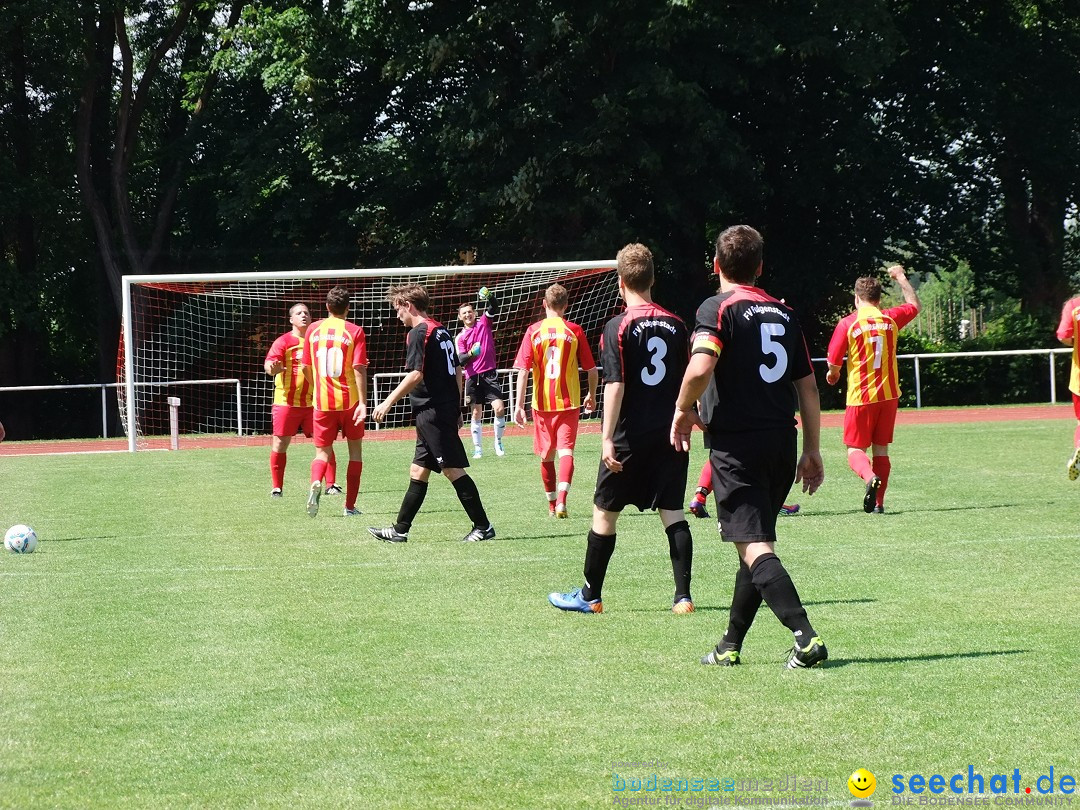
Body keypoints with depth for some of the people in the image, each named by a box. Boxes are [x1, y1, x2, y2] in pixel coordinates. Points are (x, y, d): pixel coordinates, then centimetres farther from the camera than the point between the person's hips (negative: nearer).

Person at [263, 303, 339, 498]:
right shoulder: (284, 342, -2)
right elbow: (269, 363, -15)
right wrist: (273, 368, -40)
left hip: (313, 402, 3)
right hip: (286, 401, -3)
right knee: (280, 444, -1)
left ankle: (331, 484, 6)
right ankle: (276, 487, 10)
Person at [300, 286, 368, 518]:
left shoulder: (313, 330, 3)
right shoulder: (354, 331, -6)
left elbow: (306, 367, 11)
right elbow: (359, 369, -13)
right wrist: (363, 403, -14)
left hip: (322, 402, 2)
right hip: (350, 401, -2)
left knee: (323, 451, 11)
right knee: (355, 451, 14)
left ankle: (316, 482, -22)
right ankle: (350, 506, 13)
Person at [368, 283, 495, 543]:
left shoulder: (418, 333, -12)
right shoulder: (442, 331, 15)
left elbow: (415, 375, -18)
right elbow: (457, 372, 18)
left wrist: (388, 403, -11)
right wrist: (456, 409, 23)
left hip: (432, 412, -10)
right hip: (446, 409, 10)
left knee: (453, 469, -6)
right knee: (418, 471, 12)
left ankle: (483, 526, -5)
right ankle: (400, 530, 16)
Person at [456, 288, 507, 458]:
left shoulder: (483, 322, 7)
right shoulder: (460, 338, 8)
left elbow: (493, 309, -10)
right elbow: (461, 360, -3)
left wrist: (490, 298, -31)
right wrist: (470, 354, -24)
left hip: (489, 374, -1)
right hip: (472, 377, 1)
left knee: (499, 408, -12)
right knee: (477, 413, 3)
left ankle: (498, 442, 6)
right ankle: (477, 448, 11)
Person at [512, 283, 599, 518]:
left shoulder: (533, 331, -1)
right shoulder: (574, 331, -1)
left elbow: (523, 370, -6)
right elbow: (592, 369, 3)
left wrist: (519, 404, -5)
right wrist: (592, 395, 20)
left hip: (542, 402, 1)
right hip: (569, 402, -1)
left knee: (546, 455, 14)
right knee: (566, 451, -7)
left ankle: (552, 503, 26)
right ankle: (562, 500, -28)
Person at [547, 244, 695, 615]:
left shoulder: (618, 328, -9)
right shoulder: (676, 325, 5)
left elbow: (615, 386, -15)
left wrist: (608, 438, -16)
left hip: (630, 437, -4)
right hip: (670, 435, 4)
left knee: (605, 513, 7)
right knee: (673, 514, 6)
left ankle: (590, 595, 15)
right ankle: (683, 595, 1)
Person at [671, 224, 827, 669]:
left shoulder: (718, 308, -5)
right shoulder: (784, 313, 13)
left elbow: (700, 367, -22)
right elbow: (808, 386, 13)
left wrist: (684, 409, -4)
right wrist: (812, 450, 18)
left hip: (737, 444, -6)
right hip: (782, 442, 6)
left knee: (755, 548, -9)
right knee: (757, 543, 17)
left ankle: (806, 637, -23)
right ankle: (730, 646, 25)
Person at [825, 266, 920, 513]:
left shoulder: (848, 323, -8)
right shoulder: (891, 319, 3)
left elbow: (834, 364, -7)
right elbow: (914, 305, 25)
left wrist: (833, 374, 15)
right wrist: (900, 277, 35)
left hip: (860, 396, -4)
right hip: (889, 395, 4)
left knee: (855, 450, 2)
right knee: (881, 450, 11)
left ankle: (870, 477, -28)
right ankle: (878, 502, 8)